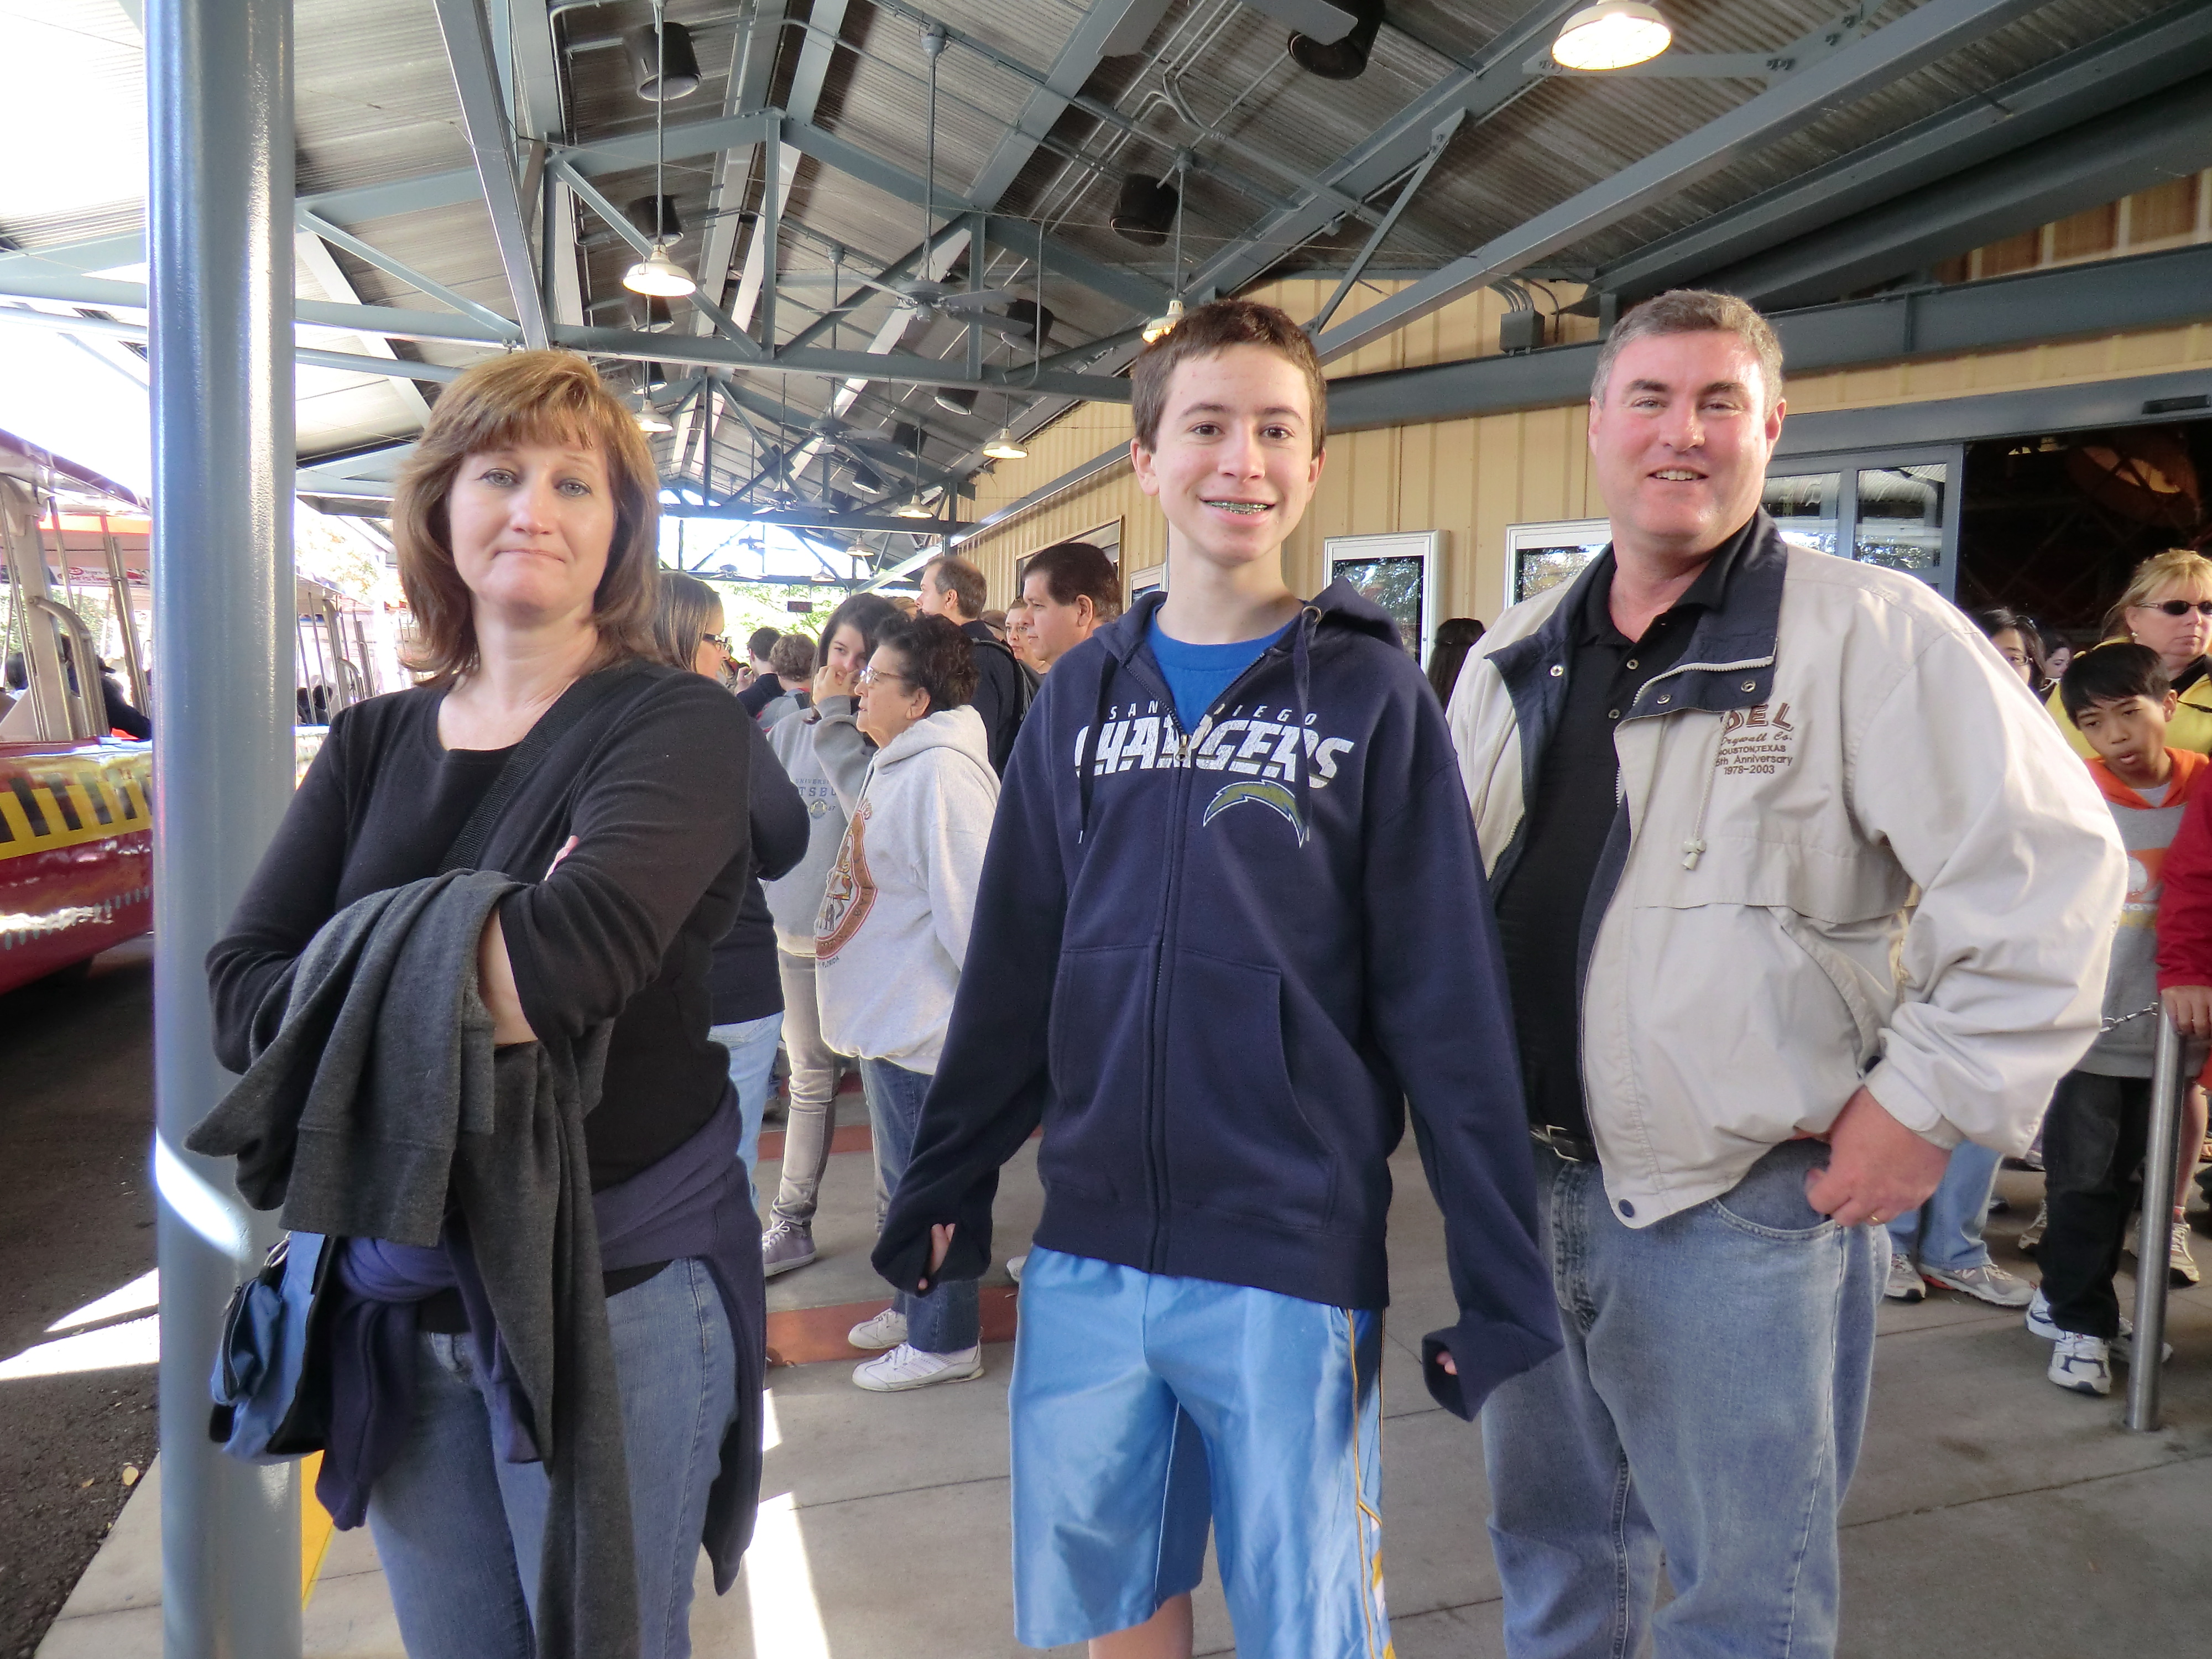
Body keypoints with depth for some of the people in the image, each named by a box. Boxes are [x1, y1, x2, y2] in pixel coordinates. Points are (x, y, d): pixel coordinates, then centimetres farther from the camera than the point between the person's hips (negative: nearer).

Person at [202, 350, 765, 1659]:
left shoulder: (679, 723, -11)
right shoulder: (375, 743, 5)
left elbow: (590, 935, -30)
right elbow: (238, 992, -5)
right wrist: (461, 976, -21)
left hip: (615, 1293, -4)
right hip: (402, 1299, 5)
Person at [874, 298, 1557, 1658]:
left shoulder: (1369, 693, -5)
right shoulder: (1086, 693, 5)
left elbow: (1445, 1003, -7)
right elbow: (1014, 967, 8)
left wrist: (1504, 1277, -8)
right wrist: (947, 1184, 8)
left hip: (1293, 1256, -3)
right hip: (1086, 1251, 4)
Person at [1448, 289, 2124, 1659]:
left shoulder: (1871, 633, -10)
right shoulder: (1516, 659, 8)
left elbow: (2049, 872, -14)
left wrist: (1929, 1103, -15)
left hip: (1742, 1207, -5)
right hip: (1526, 1181, 6)